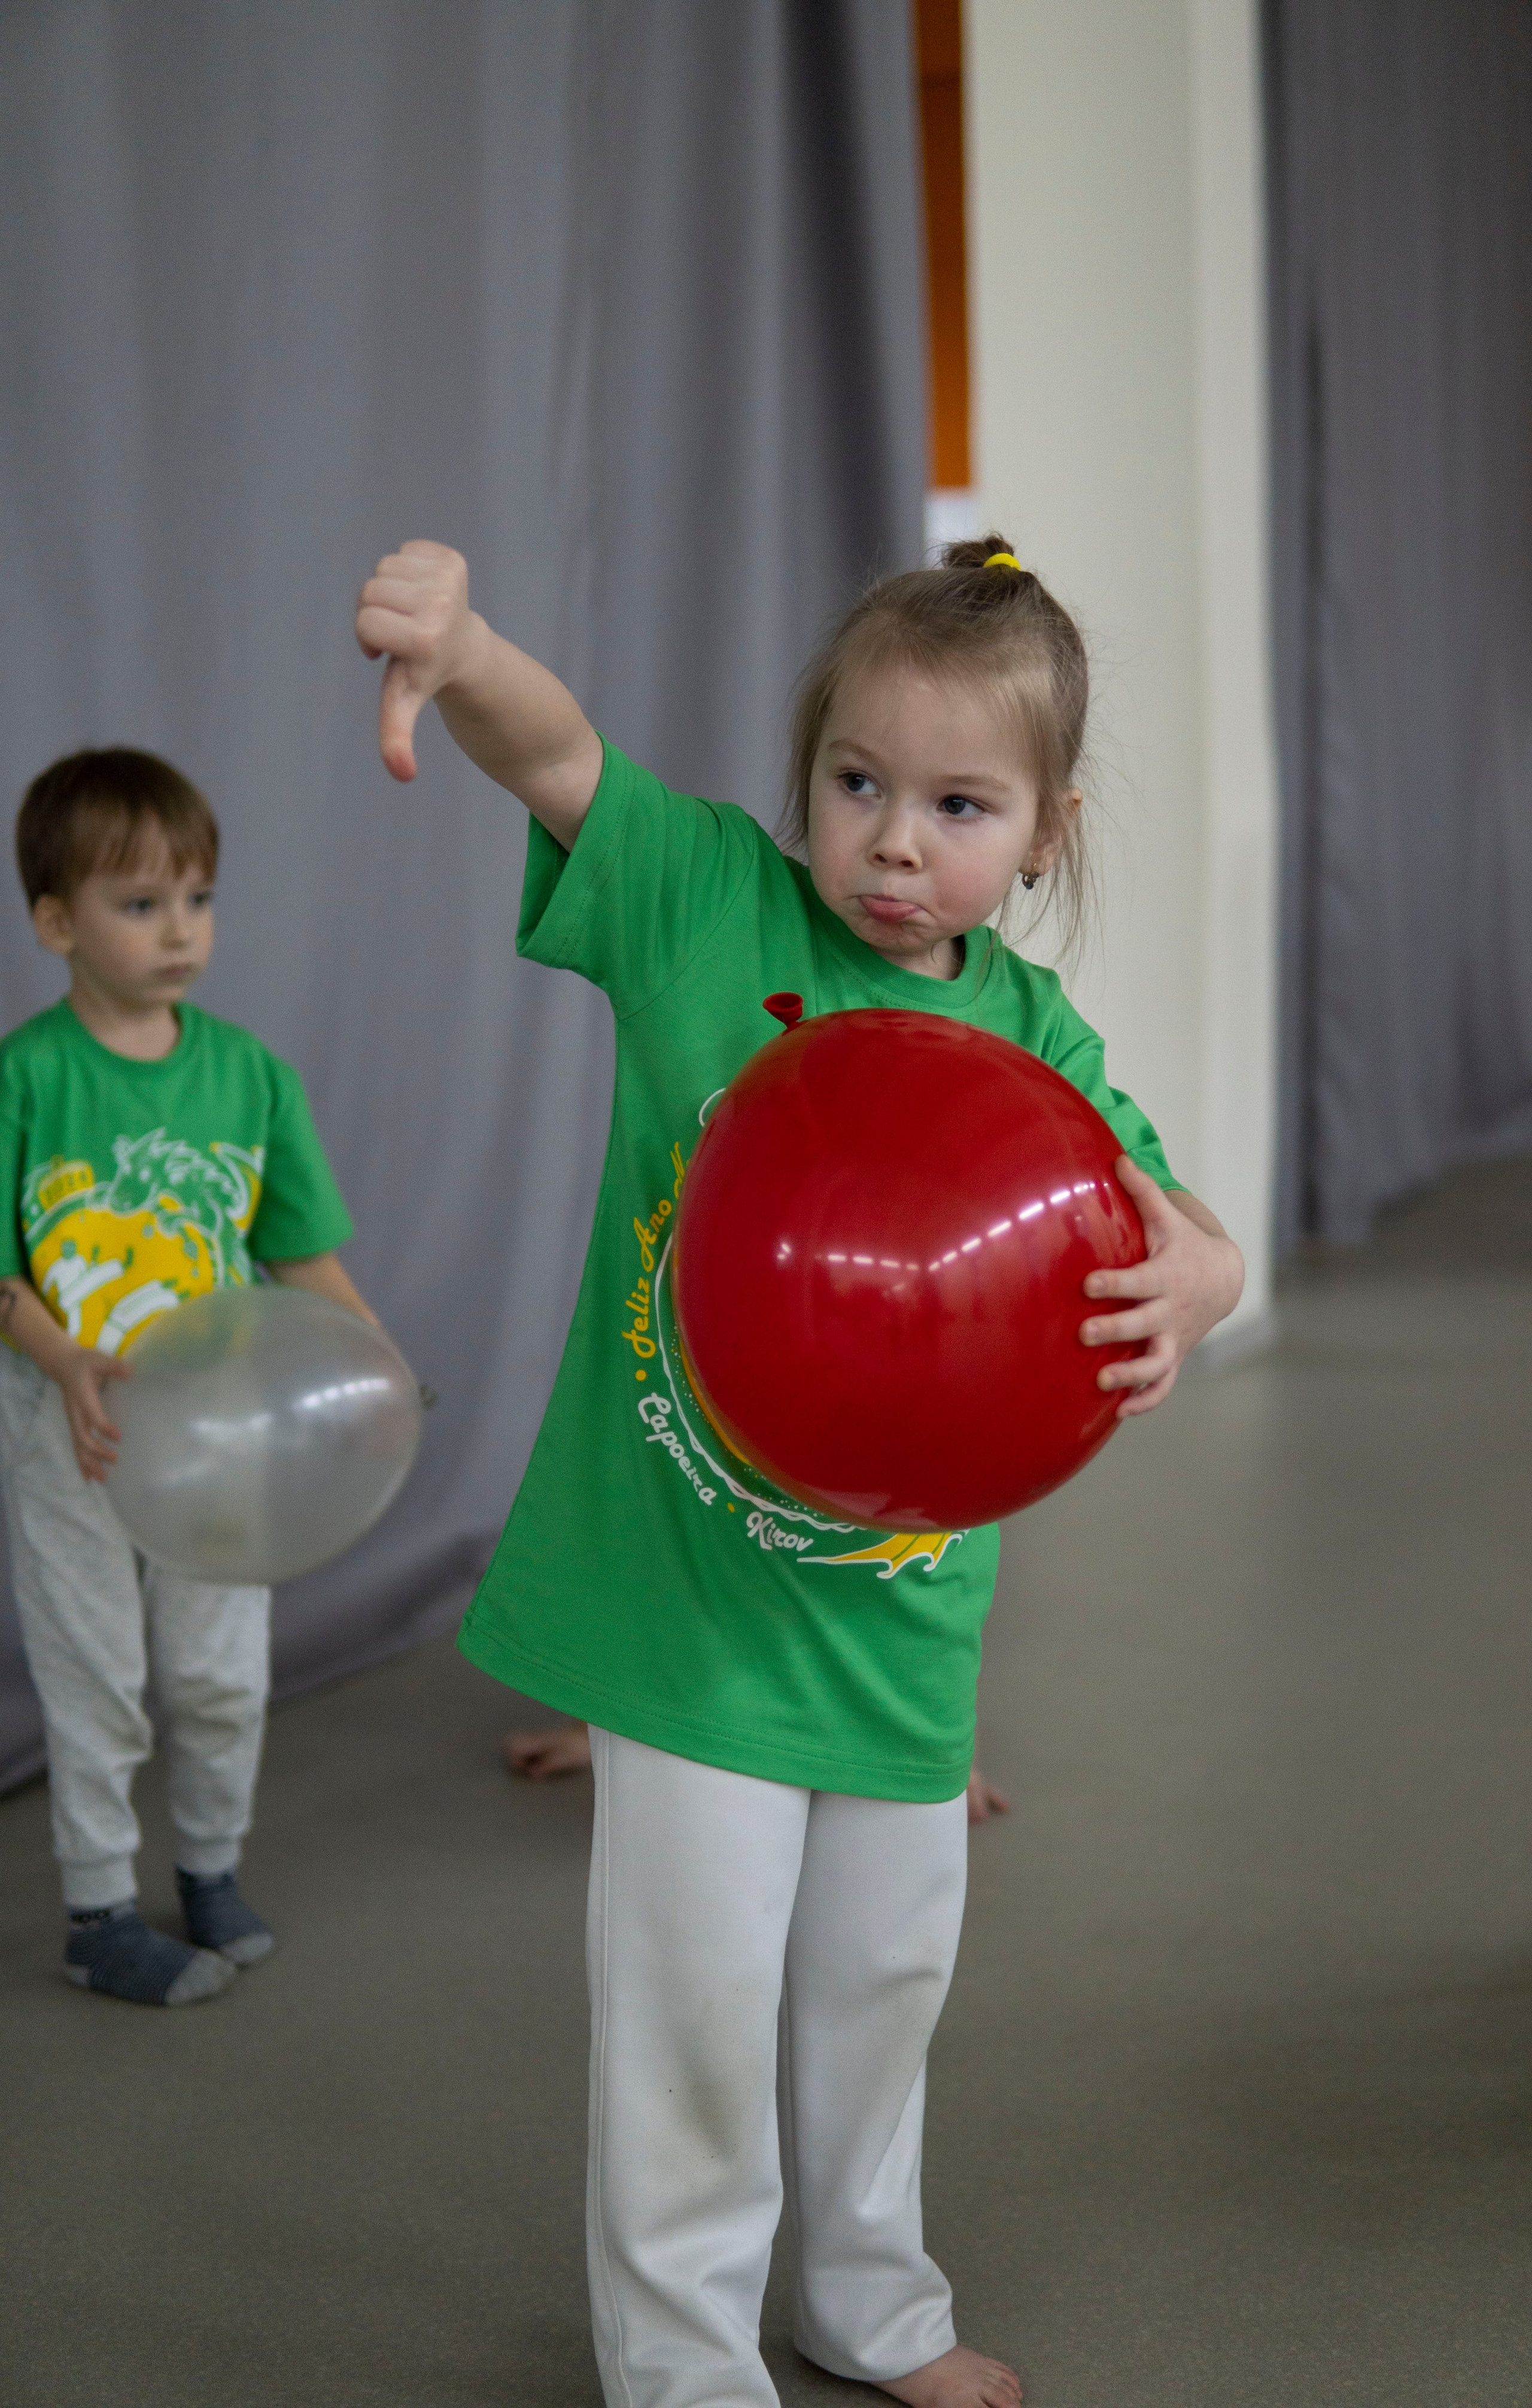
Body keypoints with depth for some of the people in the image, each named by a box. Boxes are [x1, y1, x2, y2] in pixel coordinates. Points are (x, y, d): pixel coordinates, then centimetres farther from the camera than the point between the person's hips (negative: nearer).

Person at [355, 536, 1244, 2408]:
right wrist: (456, 643, -45)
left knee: (879, 1977, 20)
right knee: (694, 1995, 4)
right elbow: (560, 753, -22)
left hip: (901, 1599, 4)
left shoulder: (1032, 1039, -2)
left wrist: (1181, 1287, -33)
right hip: (685, 1567, -3)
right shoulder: (709, 901, -9)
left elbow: (1187, 1248, -8)